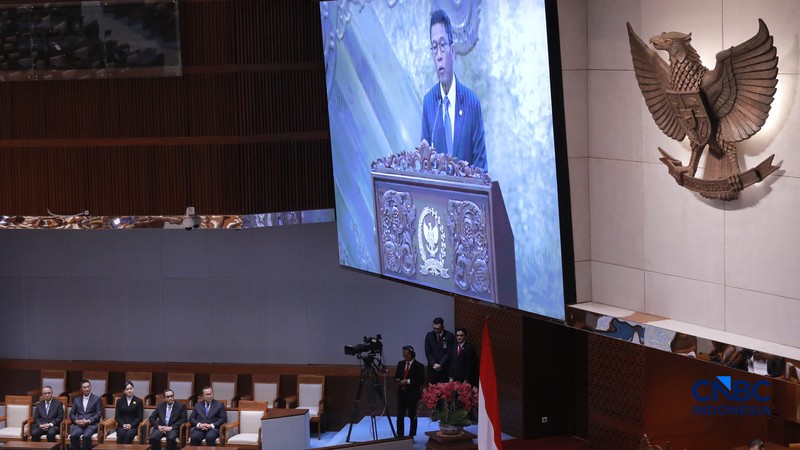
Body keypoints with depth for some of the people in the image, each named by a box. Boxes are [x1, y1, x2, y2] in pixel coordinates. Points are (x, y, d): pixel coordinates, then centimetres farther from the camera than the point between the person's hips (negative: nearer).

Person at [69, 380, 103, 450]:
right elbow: (71, 413, 16)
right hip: (79, 424, 3)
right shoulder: (77, 400, 20)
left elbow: (99, 414, 1)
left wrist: (88, 421, -12)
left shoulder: (97, 399, 9)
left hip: (91, 424, -3)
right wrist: (76, 421, -6)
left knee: (86, 436, -35)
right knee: (73, 436, -29)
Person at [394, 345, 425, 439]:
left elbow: (421, 381, -11)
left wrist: (408, 381, -19)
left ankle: (411, 437, 12)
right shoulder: (400, 364, 9)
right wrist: (398, 381, -7)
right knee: (400, 416, 3)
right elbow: (396, 377, 17)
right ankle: (400, 436, 9)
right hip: (401, 394, 5)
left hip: (412, 395, -5)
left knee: (412, 416, 5)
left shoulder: (419, 366, -8)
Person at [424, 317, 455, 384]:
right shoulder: (429, 335, 6)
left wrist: (440, 364, -13)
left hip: (445, 368, -2)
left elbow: (449, 353, -5)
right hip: (432, 368, 2)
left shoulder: (449, 336, -3)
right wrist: (434, 364, -9)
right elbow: (427, 353, 4)